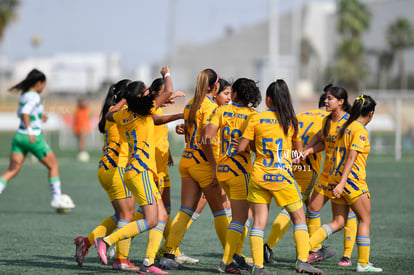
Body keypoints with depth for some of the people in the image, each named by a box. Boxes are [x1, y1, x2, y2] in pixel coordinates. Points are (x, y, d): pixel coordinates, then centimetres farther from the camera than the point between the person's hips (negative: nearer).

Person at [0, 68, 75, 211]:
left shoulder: (23, 95, 12)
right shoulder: (34, 97, -14)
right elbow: (25, 113, -27)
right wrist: (30, 132, -31)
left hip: (19, 136, 8)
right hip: (34, 138, -8)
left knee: (12, 170, 2)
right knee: (53, 166, 9)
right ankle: (57, 198, 10)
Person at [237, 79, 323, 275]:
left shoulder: (256, 119, -2)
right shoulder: (291, 121, 0)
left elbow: (241, 148, -1)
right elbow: (299, 150, 10)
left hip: (259, 176, 1)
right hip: (282, 177, -1)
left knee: (259, 221, 3)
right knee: (299, 218, 10)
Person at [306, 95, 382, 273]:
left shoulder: (345, 128, 14)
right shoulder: (360, 130, -11)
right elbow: (352, 158, -18)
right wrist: (342, 183, -23)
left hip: (335, 177, 8)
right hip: (352, 179, -8)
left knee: (338, 223, 7)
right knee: (365, 219, 5)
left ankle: (306, 246, -9)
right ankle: (363, 263, 7)